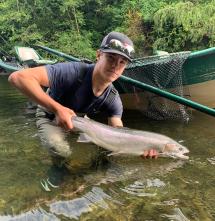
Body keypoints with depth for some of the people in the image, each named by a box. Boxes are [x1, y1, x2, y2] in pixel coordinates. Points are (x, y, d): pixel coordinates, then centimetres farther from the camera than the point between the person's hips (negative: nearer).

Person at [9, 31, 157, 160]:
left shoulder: (113, 100, -23)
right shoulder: (73, 72, -41)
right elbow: (18, 77, -49)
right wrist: (57, 108, -55)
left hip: (78, 118, 5)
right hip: (51, 116, -4)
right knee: (62, 151, -29)